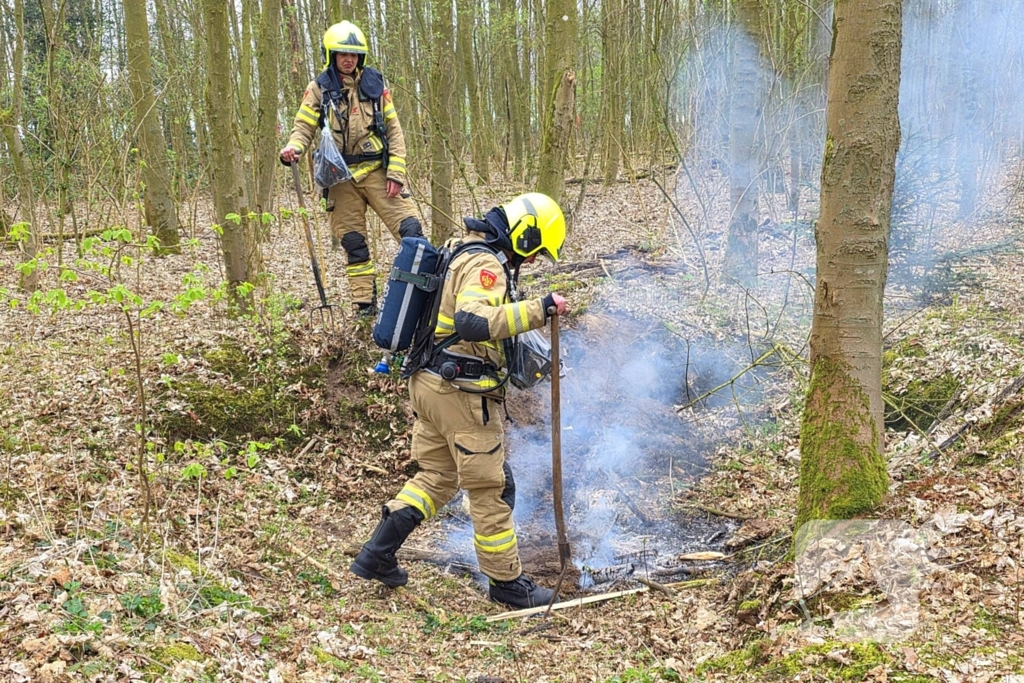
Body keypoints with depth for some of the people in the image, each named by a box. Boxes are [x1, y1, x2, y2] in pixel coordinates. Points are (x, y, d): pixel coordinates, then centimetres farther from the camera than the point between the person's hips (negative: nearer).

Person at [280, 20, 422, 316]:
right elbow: (304, 127, 1)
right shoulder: (319, 89, 3)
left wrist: (396, 173, -5)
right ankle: (365, 305, 13)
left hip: (378, 170, 0)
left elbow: (394, 130, 4)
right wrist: (293, 148, -23)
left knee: (410, 228, -10)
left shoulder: (374, 84, 5)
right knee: (353, 244, 4)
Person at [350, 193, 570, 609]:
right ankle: (507, 582, 17)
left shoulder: (463, 252, 14)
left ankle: (377, 555, 21)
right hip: (460, 392, -10)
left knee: (437, 474, 22)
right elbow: (473, 322, -36)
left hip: (428, 382, 10)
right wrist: (537, 309, -34)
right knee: (491, 487, 3)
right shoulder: (485, 265, -18)